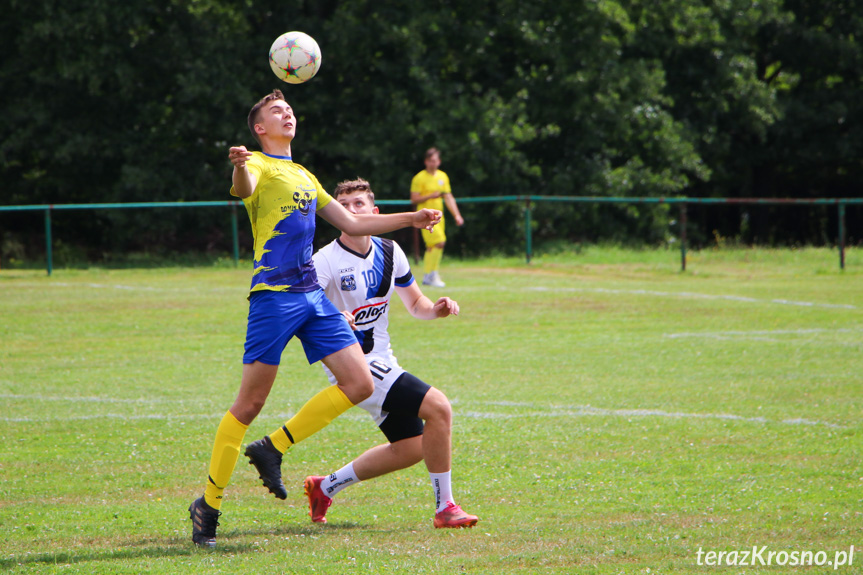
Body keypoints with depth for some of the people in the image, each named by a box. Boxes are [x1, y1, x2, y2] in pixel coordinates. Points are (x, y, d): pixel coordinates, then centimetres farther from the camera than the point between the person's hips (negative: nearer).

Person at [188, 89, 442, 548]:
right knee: (250, 404, -8)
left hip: (312, 295, 8)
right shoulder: (258, 165, 1)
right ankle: (208, 506, 1)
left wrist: (411, 218, 30)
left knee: (359, 384, -4)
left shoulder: (304, 177, 25)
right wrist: (239, 169, -48)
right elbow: (243, 188, -25)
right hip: (273, 294, -8)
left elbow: (352, 224, 32)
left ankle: (272, 448, 7)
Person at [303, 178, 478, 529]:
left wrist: (434, 309, -6)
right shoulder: (325, 262, -16)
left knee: (411, 447, 12)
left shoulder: (389, 252, 5)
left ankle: (326, 487, 25)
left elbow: (414, 303, 16)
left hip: (381, 362, 8)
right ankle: (445, 508, -10)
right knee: (438, 407, -20)